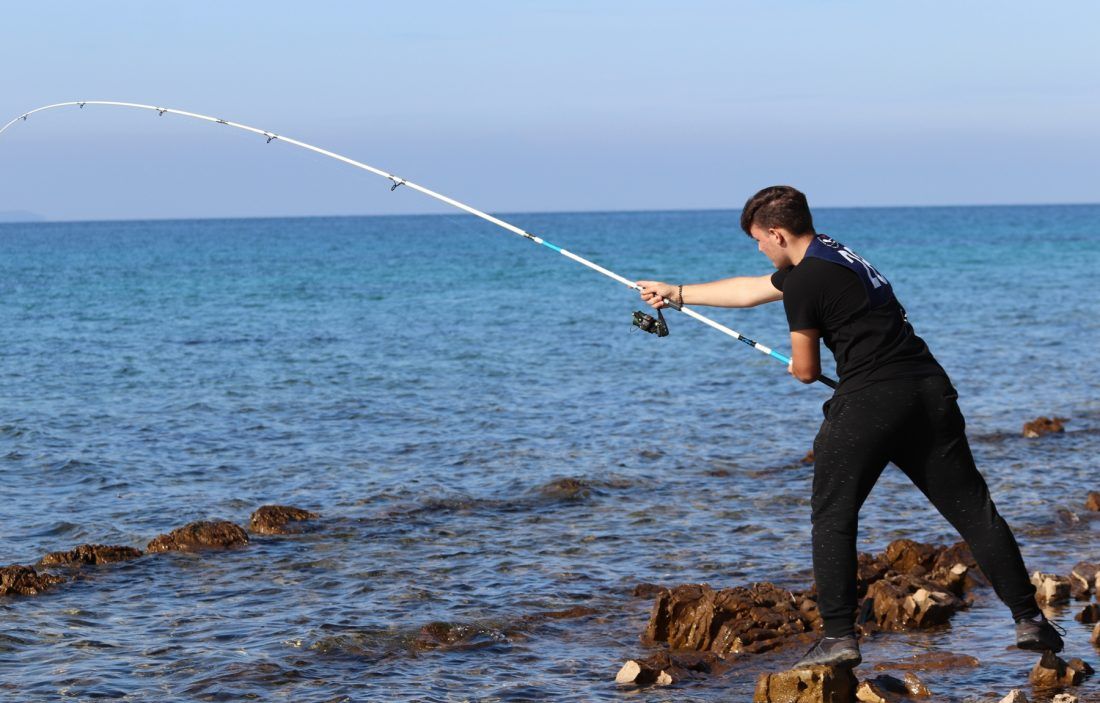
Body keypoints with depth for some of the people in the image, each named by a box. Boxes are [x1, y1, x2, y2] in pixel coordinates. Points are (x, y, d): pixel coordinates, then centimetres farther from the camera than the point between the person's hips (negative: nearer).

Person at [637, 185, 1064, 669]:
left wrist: (795, 365, 26)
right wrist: (677, 293, 42)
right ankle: (1029, 620, 8)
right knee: (972, 510, 9)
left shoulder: (805, 282, -7)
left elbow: (805, 371, 1)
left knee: (832, 518, 3)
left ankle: (839, 636, -3)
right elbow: (749, 290, 34)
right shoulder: (832, 255, 21)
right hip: (930, 391, 8)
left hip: (870, 402, -8)